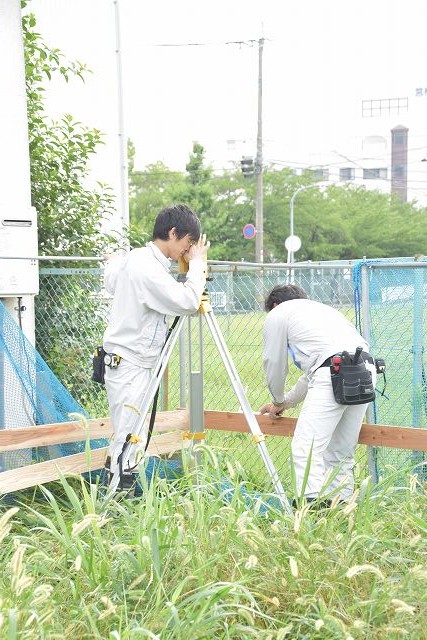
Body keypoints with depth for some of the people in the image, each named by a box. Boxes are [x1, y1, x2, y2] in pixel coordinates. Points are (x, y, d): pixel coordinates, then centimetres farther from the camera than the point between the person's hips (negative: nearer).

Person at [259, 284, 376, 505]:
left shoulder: (277, 314, 18)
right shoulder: (321, 308, 38)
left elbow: (274, 364, 20)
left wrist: (278, 401, 38)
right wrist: (287, 401, 49)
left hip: (335, 374, -7)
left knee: (306, 448, -11)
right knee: (340, 453, 14)